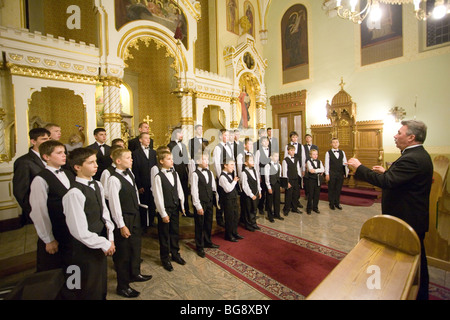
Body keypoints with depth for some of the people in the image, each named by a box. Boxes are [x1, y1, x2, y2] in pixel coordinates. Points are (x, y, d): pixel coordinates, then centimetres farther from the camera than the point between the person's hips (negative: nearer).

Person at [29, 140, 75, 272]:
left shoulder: (69, 175, 4)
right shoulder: (40, 180, -16)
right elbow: (39, 213, -14)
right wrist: (49, 240, -10)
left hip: (73, 232, 5)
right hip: (54, 237, -5)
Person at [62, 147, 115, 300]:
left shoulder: (97, 185, 0)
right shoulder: (74, 193, -25)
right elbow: (80, 231, -24)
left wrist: (110, 238, -2)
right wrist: (104, 244, -14)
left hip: (100, 246, 7)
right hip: (86, 249, -7)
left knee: (101, 287, 25)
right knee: (90, 292, 15)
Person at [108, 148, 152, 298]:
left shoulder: (130, 173, 2)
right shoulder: (114, 179, -21)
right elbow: (114, 204, -19)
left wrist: (138, 207, 12)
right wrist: (121, 225, -16)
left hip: (136, 215, 8)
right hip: (124, 219, -8)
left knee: (136, 246, 23)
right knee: (124, 252, 8)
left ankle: (135, 273, 45)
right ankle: (122, 286, 28)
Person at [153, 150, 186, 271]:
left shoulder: (175, 174, 2)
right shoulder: (159, 177, -15)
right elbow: (158, 197, -15)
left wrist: (182, 205, 6)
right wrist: (163, 214, -14)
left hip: (175, 208, 5)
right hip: (165, 210, -5)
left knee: (175, 232, 18)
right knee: (164, 235, 11)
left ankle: (175, 254, 38)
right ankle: (165, 258, 30)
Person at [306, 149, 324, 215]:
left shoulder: (319, 162, 8)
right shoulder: (309, 161, -3)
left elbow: (323, 169, -8)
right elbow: (310, 169, -18)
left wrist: (315, 170, -19)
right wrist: (319, 171, -18)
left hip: (318, 179, 4)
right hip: (311, 179, -4)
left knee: (317, 194, 9)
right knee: (310, 194, 2)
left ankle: (315, 207, 22)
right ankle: (309, 208, 13)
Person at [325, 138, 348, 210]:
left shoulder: (342, 152, 7)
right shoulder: (328, 153, -3)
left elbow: (345, 163, 10)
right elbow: (326, 164, -4)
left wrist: (346, 172, 6)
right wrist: (327, 174, -7)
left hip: (340, 174, 3)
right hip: (332, 174, -3)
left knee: (338, 189, 9)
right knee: (331, 189, 6)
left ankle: (337, 203, 23)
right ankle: (331, 204, 18)